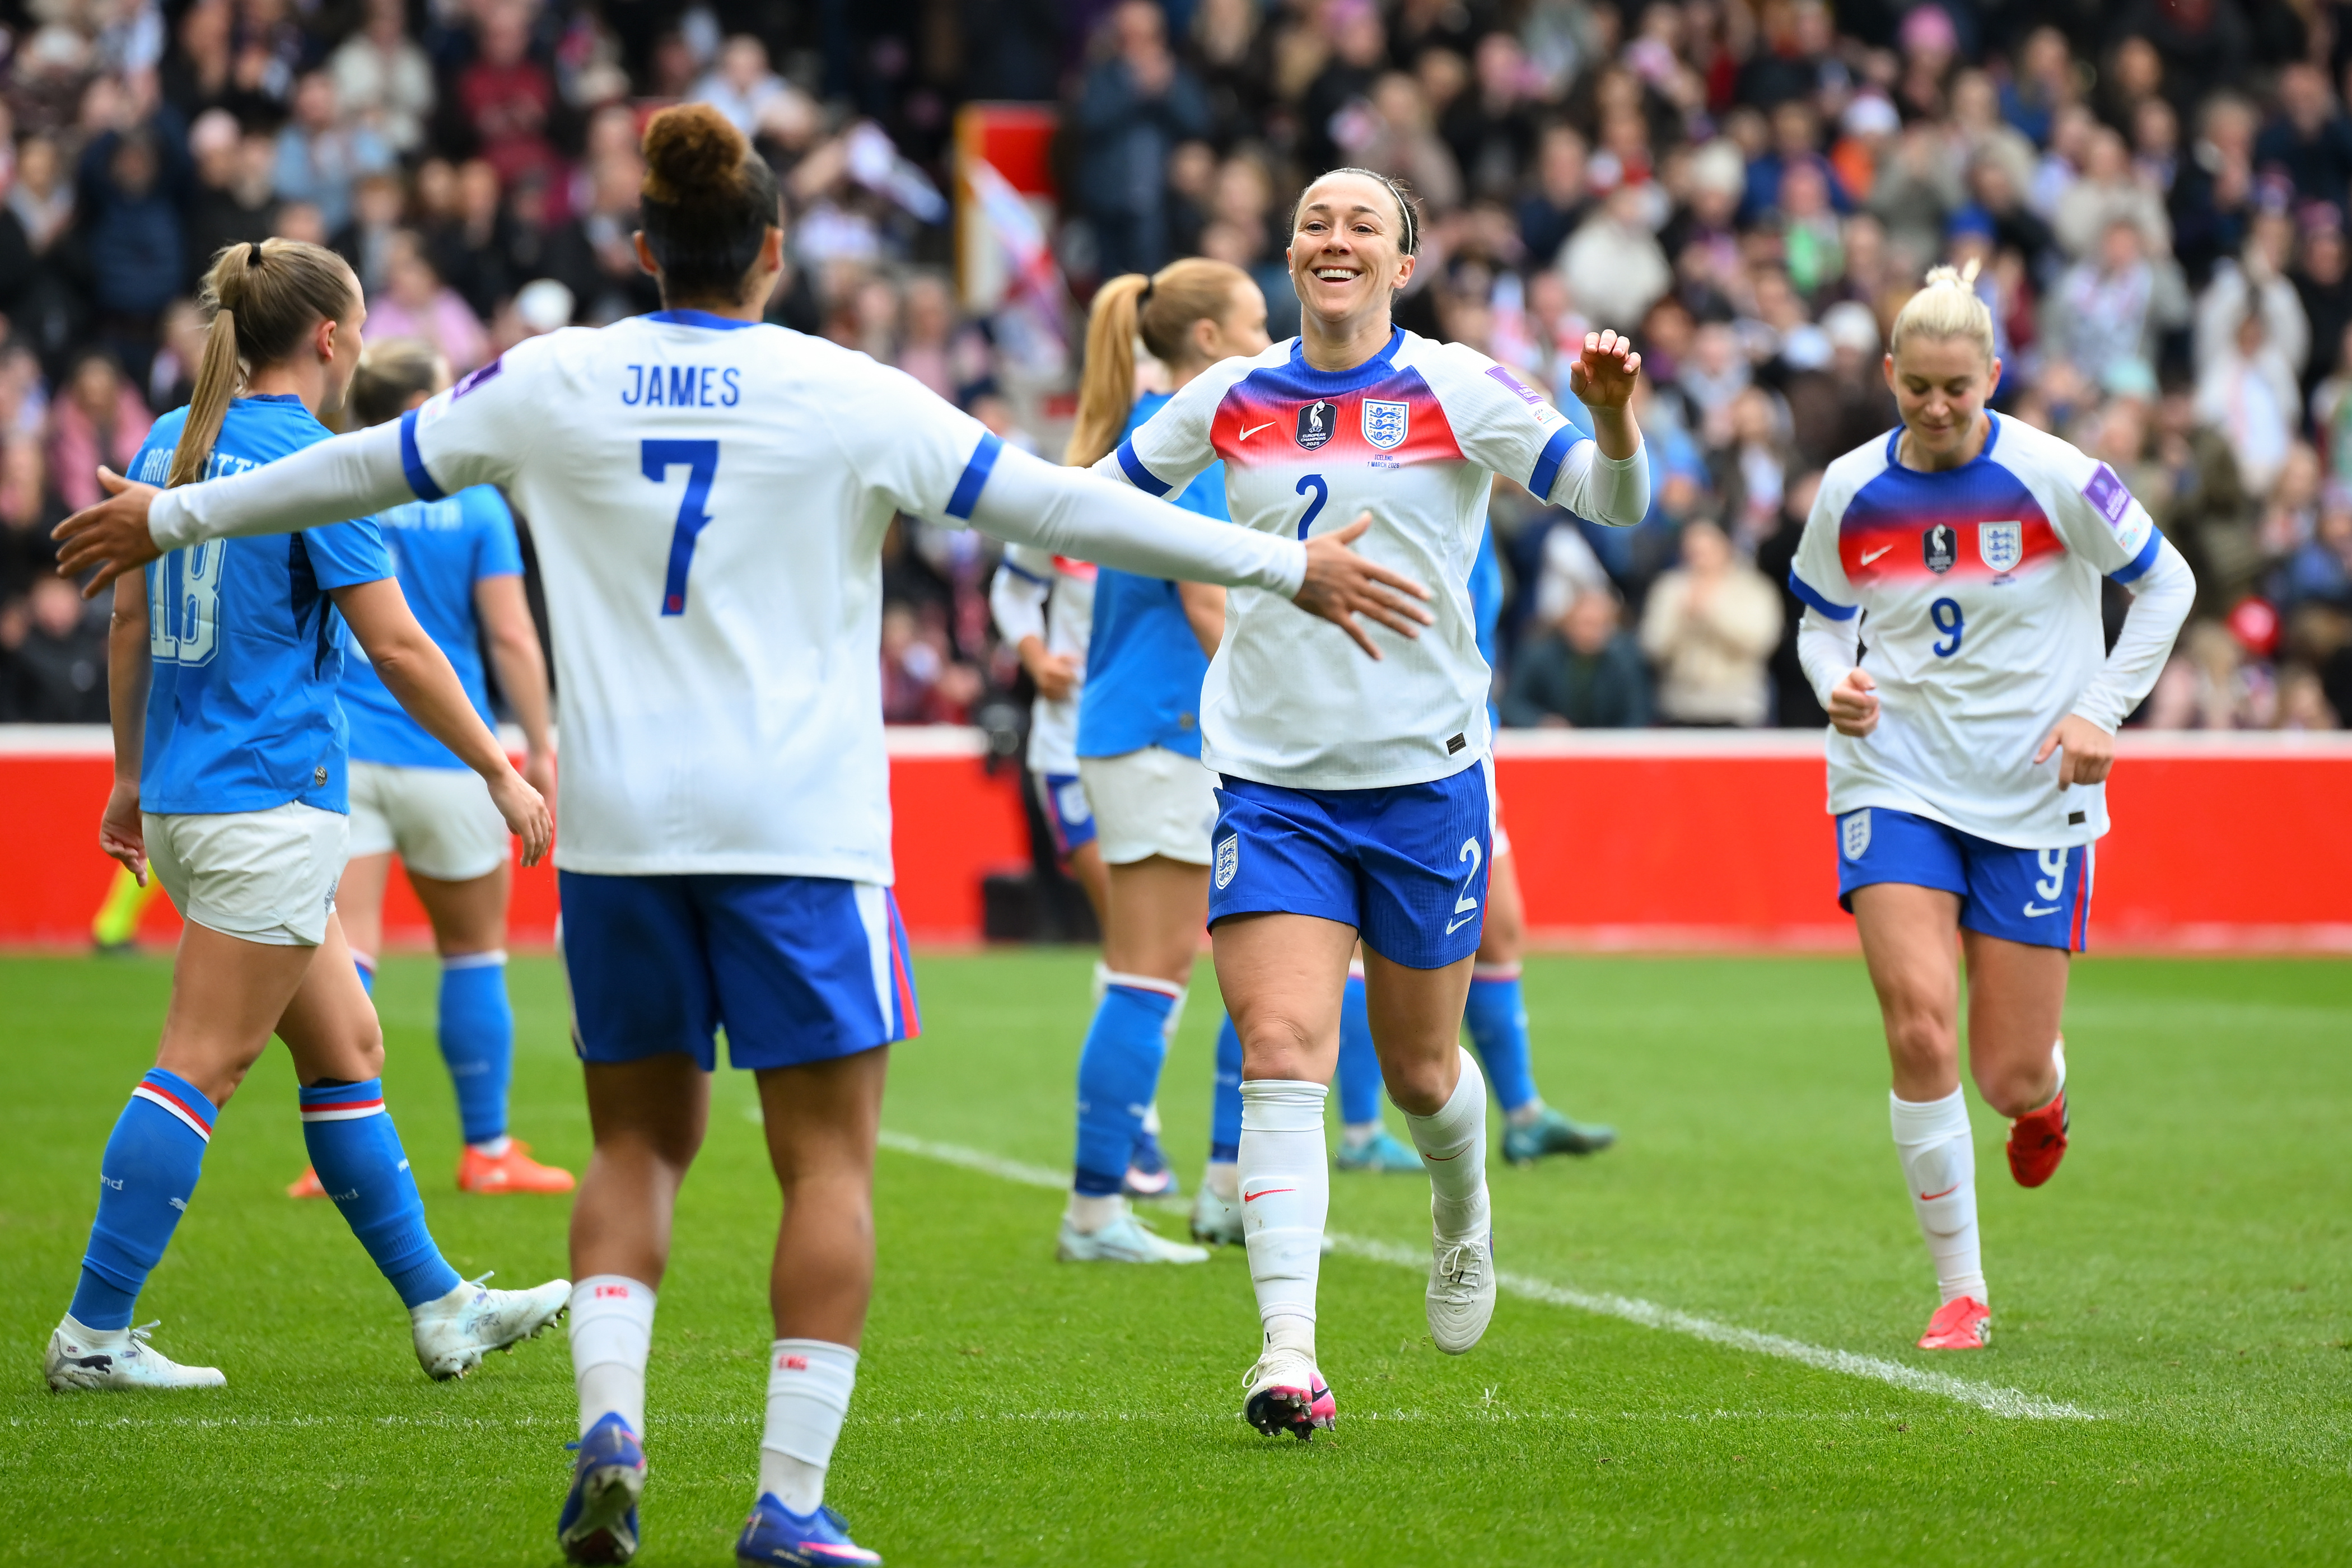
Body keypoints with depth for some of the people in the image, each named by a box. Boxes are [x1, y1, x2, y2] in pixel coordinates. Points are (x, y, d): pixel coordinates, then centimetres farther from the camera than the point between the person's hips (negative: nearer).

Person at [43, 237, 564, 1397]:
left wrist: (132, 773, 25)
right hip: (272, 803, -9)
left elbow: (128, 621, 16)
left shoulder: (169, 444, 10)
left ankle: (437, 1304, 18)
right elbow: (397, 648, -13)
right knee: (202, 1068, -5)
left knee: (347, 1049, 13)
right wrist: (502, 775, -5)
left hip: (184, 796, 9)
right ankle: (94, 1333, -5)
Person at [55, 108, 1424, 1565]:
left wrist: (171, 517, 31)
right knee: (830, 1162, 2)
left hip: (616, 829, 3)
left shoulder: (555, 381, 4)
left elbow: (365, 466, 15)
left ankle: (609, 1419, -4)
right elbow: (1052, 503, -2)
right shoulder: (850, 396, -3)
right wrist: (1283, 567, 5)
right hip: (799, 829, -3)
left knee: (639, 1141, 16)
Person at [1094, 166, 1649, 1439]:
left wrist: (1612, 418, -31)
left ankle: (1462, 1215, 46)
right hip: (1269, 778, 1)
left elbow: (1611, 500, -11)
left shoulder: (1455, 391, -4)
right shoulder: (1230, 399, 6)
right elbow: (1095, 496, 21)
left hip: (1422, 773, -1)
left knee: (1419, 1070, 11)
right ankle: (1287, 1353, -17)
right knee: (1281, 1052, -14)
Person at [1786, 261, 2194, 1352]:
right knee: (1919, 1032, -17)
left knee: (2011, 1078, -1)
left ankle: (2044, 1094, 41)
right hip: (1896, 784, 1)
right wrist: (1836, 685, -7)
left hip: (2034, 799, -1)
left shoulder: (2055, 479, -10)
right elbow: (1820, 617, 14)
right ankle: (1960, 1291, -3)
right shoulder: (1851, 492, -2)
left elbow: (2165, 583, 2)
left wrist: (2101, 710, -6)